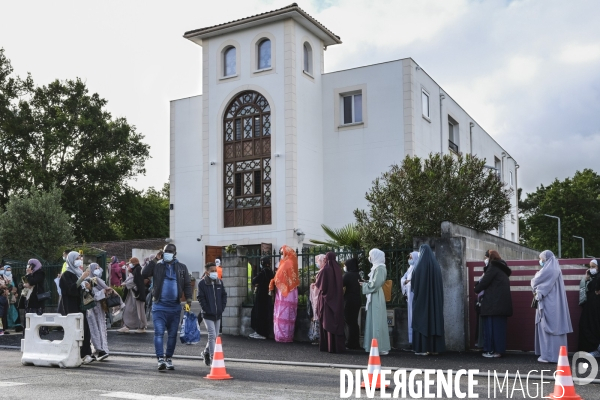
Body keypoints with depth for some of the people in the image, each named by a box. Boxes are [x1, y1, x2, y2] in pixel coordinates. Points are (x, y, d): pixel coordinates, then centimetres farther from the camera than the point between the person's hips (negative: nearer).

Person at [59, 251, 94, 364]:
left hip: (81, 305, 7)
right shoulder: (67, 275, -4)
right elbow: (71, 289, -18)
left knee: (85, 328, -1)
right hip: (72, 307, -7)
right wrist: (82, 279, -26)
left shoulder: (79, 273, 18)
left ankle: (85, 354, -2)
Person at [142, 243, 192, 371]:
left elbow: (187, 284, 8)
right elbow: (144, 274, -8)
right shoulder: (157, 266, 5)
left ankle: (169, 358, 20)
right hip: (159, 305, -2)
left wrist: (188, 298, -7)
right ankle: (161, 359, -14)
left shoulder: (182, 267, 9)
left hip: (175, 306, 2)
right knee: (159, 333, -12)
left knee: (172, 334, 9)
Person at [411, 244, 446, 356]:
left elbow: (413, 284, -7)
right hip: (435, 299, 5)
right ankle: (435, 348, 11)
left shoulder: (419, 267, -11)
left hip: (421, 298, -5)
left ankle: (423, 348, -3)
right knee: (434, 319, 9)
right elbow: (439, 285, 9)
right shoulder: (436, 266, 5)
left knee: (422, 321, -1)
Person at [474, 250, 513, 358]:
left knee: (492, 326, -4)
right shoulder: (502, 269, 19)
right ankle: (500, 349, 11)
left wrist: (476, 288, 8)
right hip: (503, 303, 9)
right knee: (499, 326, 10)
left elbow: (484, 282, -10)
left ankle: (492, 350, -4)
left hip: (494, 303, -8)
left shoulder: (493, 268, -7)